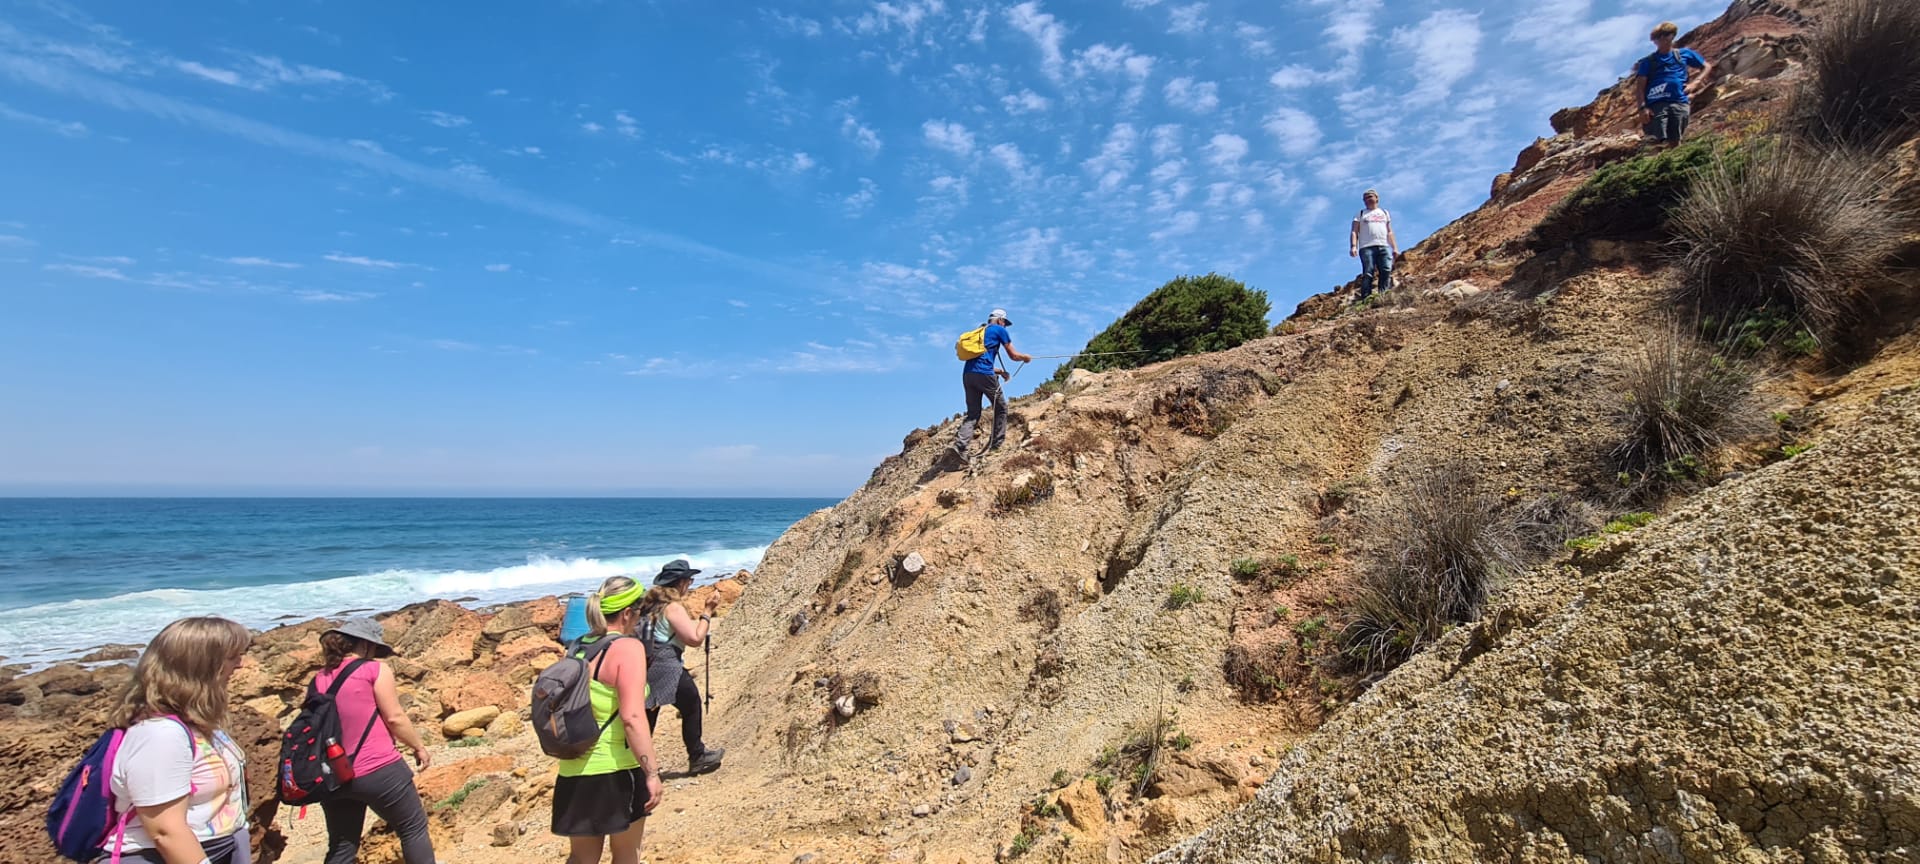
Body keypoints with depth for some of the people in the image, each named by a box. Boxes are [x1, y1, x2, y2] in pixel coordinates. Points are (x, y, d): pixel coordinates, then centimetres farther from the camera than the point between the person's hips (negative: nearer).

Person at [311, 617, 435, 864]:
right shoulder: (375, 670, -9)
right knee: (413, 829, 10)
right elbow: (394, 717, -10)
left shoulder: (318, 679, 8)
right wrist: (419, 747, 3)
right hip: (380, 771, -6)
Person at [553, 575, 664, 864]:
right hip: (616, 770, -6)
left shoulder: (577, 648, 7)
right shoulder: (627, 648, -16)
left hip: (574, 772, 6)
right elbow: (632, 718, -23)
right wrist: (651, 772, -19)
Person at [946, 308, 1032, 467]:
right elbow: (1013, 355, 11)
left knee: (973, 414, 6)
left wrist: (999, 371, 34)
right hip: (984, 375, -6)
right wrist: (1026, 357, 31)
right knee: (1001, 408, 13)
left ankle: (959, 447, -14)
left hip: (967, 374, 6)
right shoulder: (999, 330, 9)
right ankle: (997, 444, 14)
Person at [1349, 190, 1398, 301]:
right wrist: (1353, 246, -11)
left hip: (1384, 247, 3)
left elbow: (1389, 232, 24)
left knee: (1387, 271, -15)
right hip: (1367, 247, -3)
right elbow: (1354, 232, 6)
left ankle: (1383, 295, -19)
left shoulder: (1384, 213, 27)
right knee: (1368, 273, -15)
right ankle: (1365, 297, -20)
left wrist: (1395, 248, 12)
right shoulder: (1360, 214, 18)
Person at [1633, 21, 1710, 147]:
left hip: (1680, 103, 2)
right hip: (1657, 104, -2)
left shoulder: (1684, 54, 19)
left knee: (1675, 142, -1)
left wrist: (1694, 83, 8)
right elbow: (1641, 86, 5)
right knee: (1662, 143, -16)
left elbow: (1706, 67, 27)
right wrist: (1643, 107, -9)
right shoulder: (1648, 61, 12)